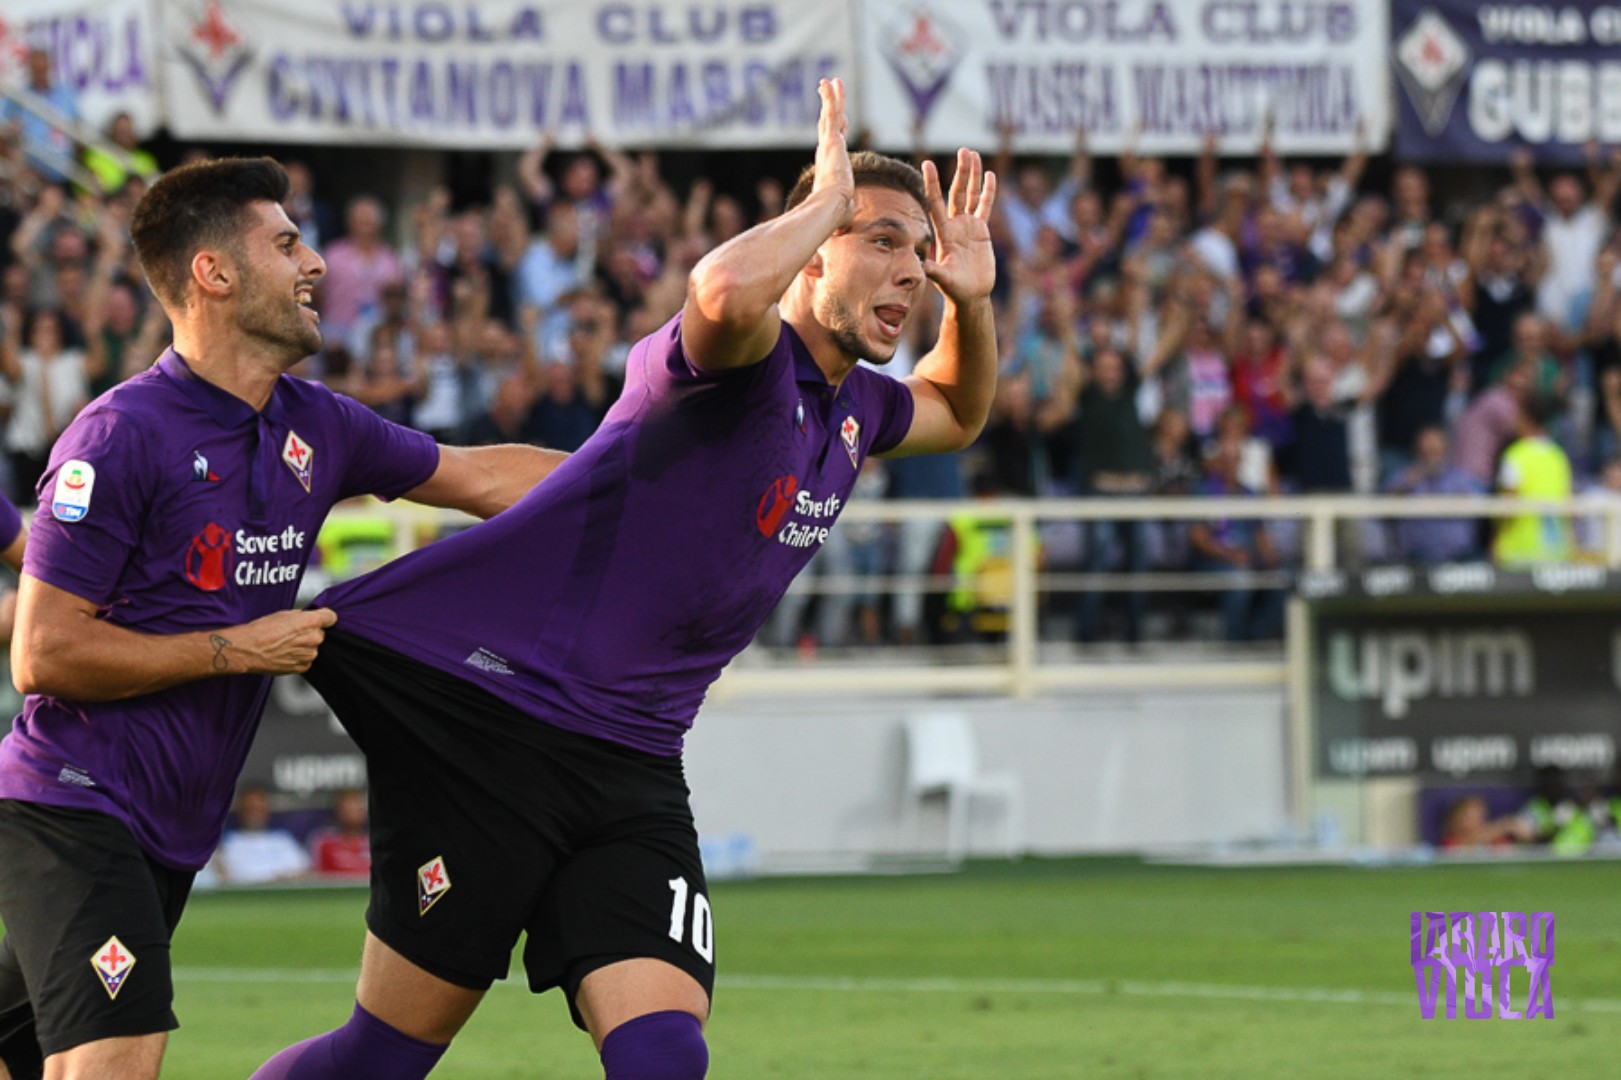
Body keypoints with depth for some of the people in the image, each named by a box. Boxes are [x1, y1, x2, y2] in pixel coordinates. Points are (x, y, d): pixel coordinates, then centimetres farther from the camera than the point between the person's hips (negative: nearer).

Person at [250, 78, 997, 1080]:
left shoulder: (850, 407, 14)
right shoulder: (750, 362, -13)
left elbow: (958, 412, 38)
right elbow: (728, 290, -40)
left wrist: (972, 299, 16)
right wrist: (827, 194, -20)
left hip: (629, 770, 7)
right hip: (484, 722, -7)